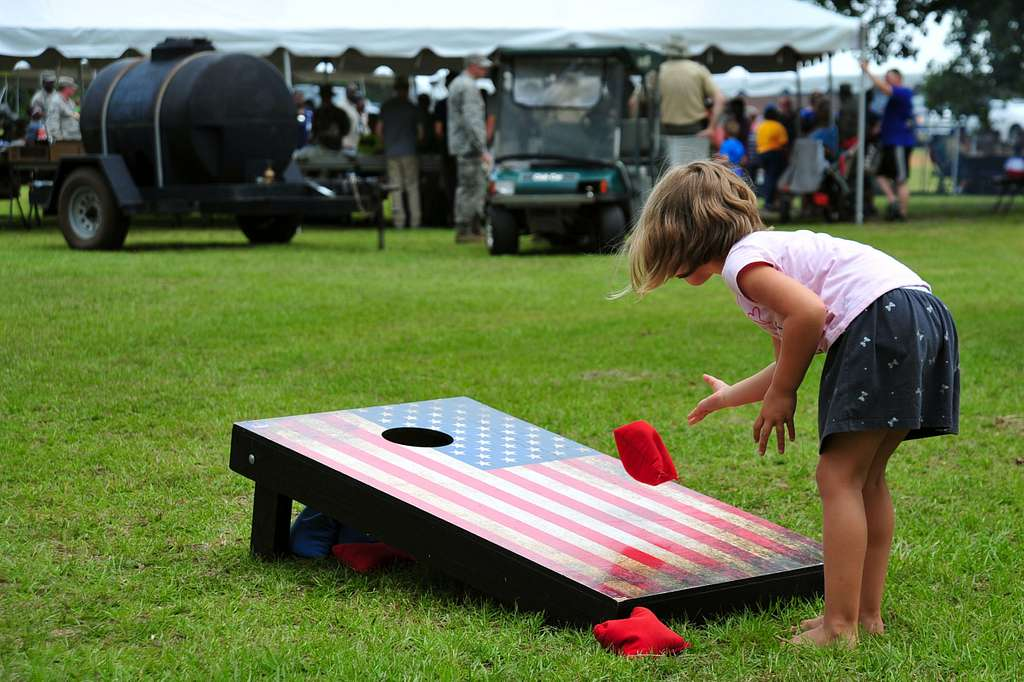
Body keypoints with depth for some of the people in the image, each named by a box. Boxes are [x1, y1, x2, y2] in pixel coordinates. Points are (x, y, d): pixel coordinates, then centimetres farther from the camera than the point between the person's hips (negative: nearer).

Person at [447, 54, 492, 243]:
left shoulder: (456, 84, 19)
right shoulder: (469, 87, -15)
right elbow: (472, 120, -21)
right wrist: (482, 149, -21)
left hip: (459, 145, 10)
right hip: (469, 146, -10)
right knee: (470, 188, -7)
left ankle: (476, 228, 16)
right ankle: (464, 230, -5)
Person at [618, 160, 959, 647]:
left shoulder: (741, 261, -2)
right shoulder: (768, 249, 27)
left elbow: (809, 312, -20)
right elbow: (791, 357, 33)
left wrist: (781, 395, -7)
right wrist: (732, 396, 49)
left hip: (881, 317, -10)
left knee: (838, 478, -5)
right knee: (865, 479, 17)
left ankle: (840, 628, -4)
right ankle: (867, 614, 23)